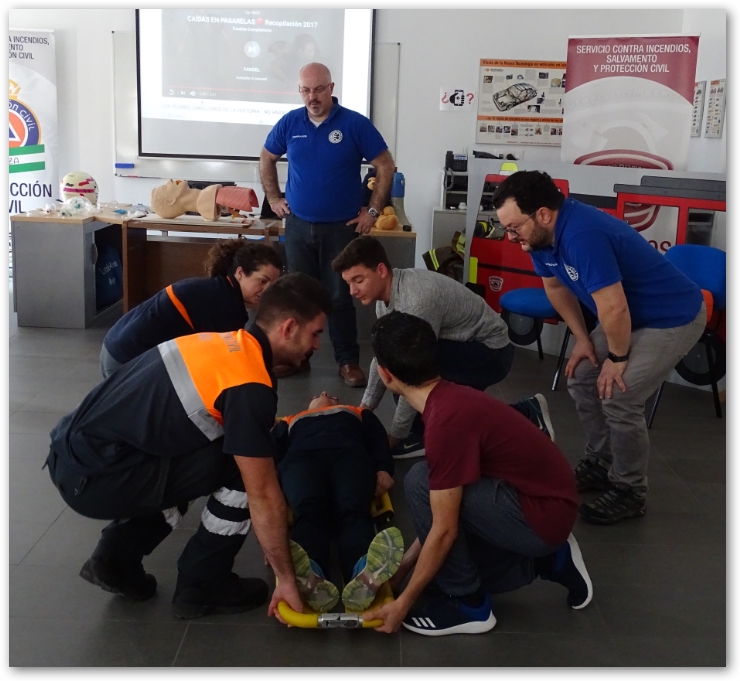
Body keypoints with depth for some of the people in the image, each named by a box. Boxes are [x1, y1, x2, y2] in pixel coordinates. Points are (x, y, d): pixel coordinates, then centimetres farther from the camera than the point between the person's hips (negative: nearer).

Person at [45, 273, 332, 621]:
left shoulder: (225, 344, 11)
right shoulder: (249, 385, -17)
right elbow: (263, 495, -14)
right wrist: (286, 579, -2)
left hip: (74, 450, 9)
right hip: (94, 477, -9)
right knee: (245, 470, -7)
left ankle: (115, 558, 20)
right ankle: (202, 586, 8)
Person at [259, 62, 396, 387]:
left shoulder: (355, 123, -8)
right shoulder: (290, 123, 1)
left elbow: (386, 166, -4)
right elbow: (267, 159, 17)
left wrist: (373, 210, -6)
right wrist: (273, 199, 10)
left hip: (341, 227, -3)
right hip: (298, 226, 3)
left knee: (340, 297, 1)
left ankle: (348, 361, 11)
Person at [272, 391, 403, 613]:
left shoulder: (360, 414, 42)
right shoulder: (289, 422, 41)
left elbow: (378, 441, 23)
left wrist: (383, 469, -2)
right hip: (301, 457, 0)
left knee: (354, 511, -36)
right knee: (308, 513, -36)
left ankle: (364, 576, -67)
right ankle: (311, 580, -67)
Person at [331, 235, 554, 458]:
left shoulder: (417, 299, -33)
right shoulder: (385, 297, -5)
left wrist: (394, 436, -21)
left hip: (491, 352, -10)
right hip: (464, 349, 10)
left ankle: (419, 436, -5)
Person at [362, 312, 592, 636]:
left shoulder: (447, 420, -26)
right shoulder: (451, 399, 4)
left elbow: (444, 530, -21)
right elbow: (443, 515, 11)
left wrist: (404, 602, -10)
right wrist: (402, 566, 12)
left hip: (540, 515, -9)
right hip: (545, 501, 10)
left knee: (421, 483, -18)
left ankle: (469, 605, -3)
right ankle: (548, 560, 19)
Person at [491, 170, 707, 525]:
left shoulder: (583, 234, -36)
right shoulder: (542, 233, -7)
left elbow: (614, 308, -34)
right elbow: (555, 286, 9)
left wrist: (617, 358, -18)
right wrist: (583, 339, 6)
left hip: (673, 318, -9)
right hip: (630, 315, 9)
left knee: (618, 398, -16)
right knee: (581, 380, 9)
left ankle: (629, 491, 4)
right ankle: (600, 464, 25)